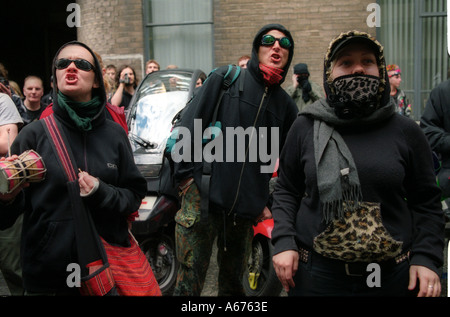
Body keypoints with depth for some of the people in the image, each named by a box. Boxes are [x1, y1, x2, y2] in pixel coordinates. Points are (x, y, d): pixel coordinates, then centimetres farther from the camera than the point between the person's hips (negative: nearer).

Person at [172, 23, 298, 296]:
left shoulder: (286, 105, 12)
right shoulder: (224, 79, 2)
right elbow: (190, 124, -3)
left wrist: (271, 203, 10)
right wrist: (186, 173, -8)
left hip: (247, 209, 4)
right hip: (203, 198, -4)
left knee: (233, 282, 17)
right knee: (190, 282, -1)